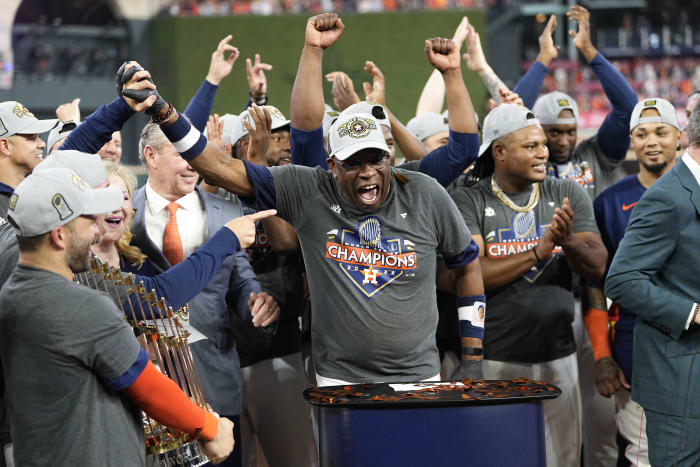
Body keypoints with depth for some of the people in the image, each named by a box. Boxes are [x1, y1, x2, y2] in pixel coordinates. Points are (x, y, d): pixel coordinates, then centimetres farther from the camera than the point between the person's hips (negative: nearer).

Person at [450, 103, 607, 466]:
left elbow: (596, 266, -1)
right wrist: (540, 250, -18)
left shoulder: (568, 195, 6)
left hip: (558, 356, 3)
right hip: (494, 361, -3)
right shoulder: (468, 201, -3)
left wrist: (568, 241, -22)